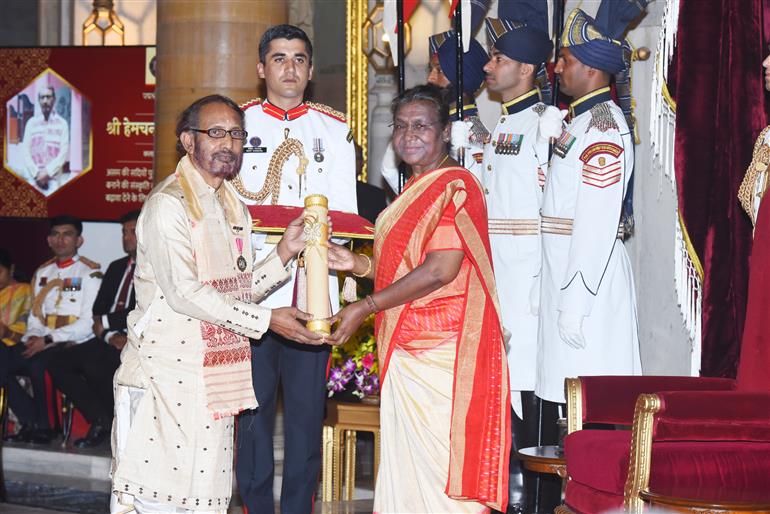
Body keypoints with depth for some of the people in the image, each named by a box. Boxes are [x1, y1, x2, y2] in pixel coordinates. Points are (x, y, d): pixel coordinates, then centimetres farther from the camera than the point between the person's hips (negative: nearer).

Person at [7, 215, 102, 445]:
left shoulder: (89, 273, -2)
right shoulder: (42, 272, 20)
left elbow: (88, 323, -11)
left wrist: (48, 339, -17)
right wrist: (33, 336, -4)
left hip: (72, 345, -6)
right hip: (40, 343, 7)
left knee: (37, 364, -35)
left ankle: (43, 427, -16)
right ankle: (30, 423, -10)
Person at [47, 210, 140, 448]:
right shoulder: (116, 268, 22)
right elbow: (98, 311, 14)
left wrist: (106, 322, -5)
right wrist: (110, 335, -7)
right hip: (110, 341, 8)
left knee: (94, 365, -32)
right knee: (58, 364, -11)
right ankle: (99, 420, -6)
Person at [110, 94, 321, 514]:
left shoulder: (233, 207, 17)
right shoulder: (168, 204, -12)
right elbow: (184, 294, -19)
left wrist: (284, 252, 3)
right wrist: (266, 320, -17)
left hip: (215, 379, 8)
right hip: (166, 373, -8)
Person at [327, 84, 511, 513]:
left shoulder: (456, 185, -12)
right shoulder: (415, 190, 19)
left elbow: (440, 270, -20)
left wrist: (365, 308, -16)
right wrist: (358, 264, 9)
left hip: (441, 350, -10)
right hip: (407, 348, 10)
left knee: (438, 457, -6)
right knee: (406, 461, 12)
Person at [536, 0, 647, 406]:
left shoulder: (603, 128, -15)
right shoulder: (580, 120, 15)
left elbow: (598, 225, -21)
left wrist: (574, 303, -22)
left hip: (589, 282, -10)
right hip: (568, 277, 10)